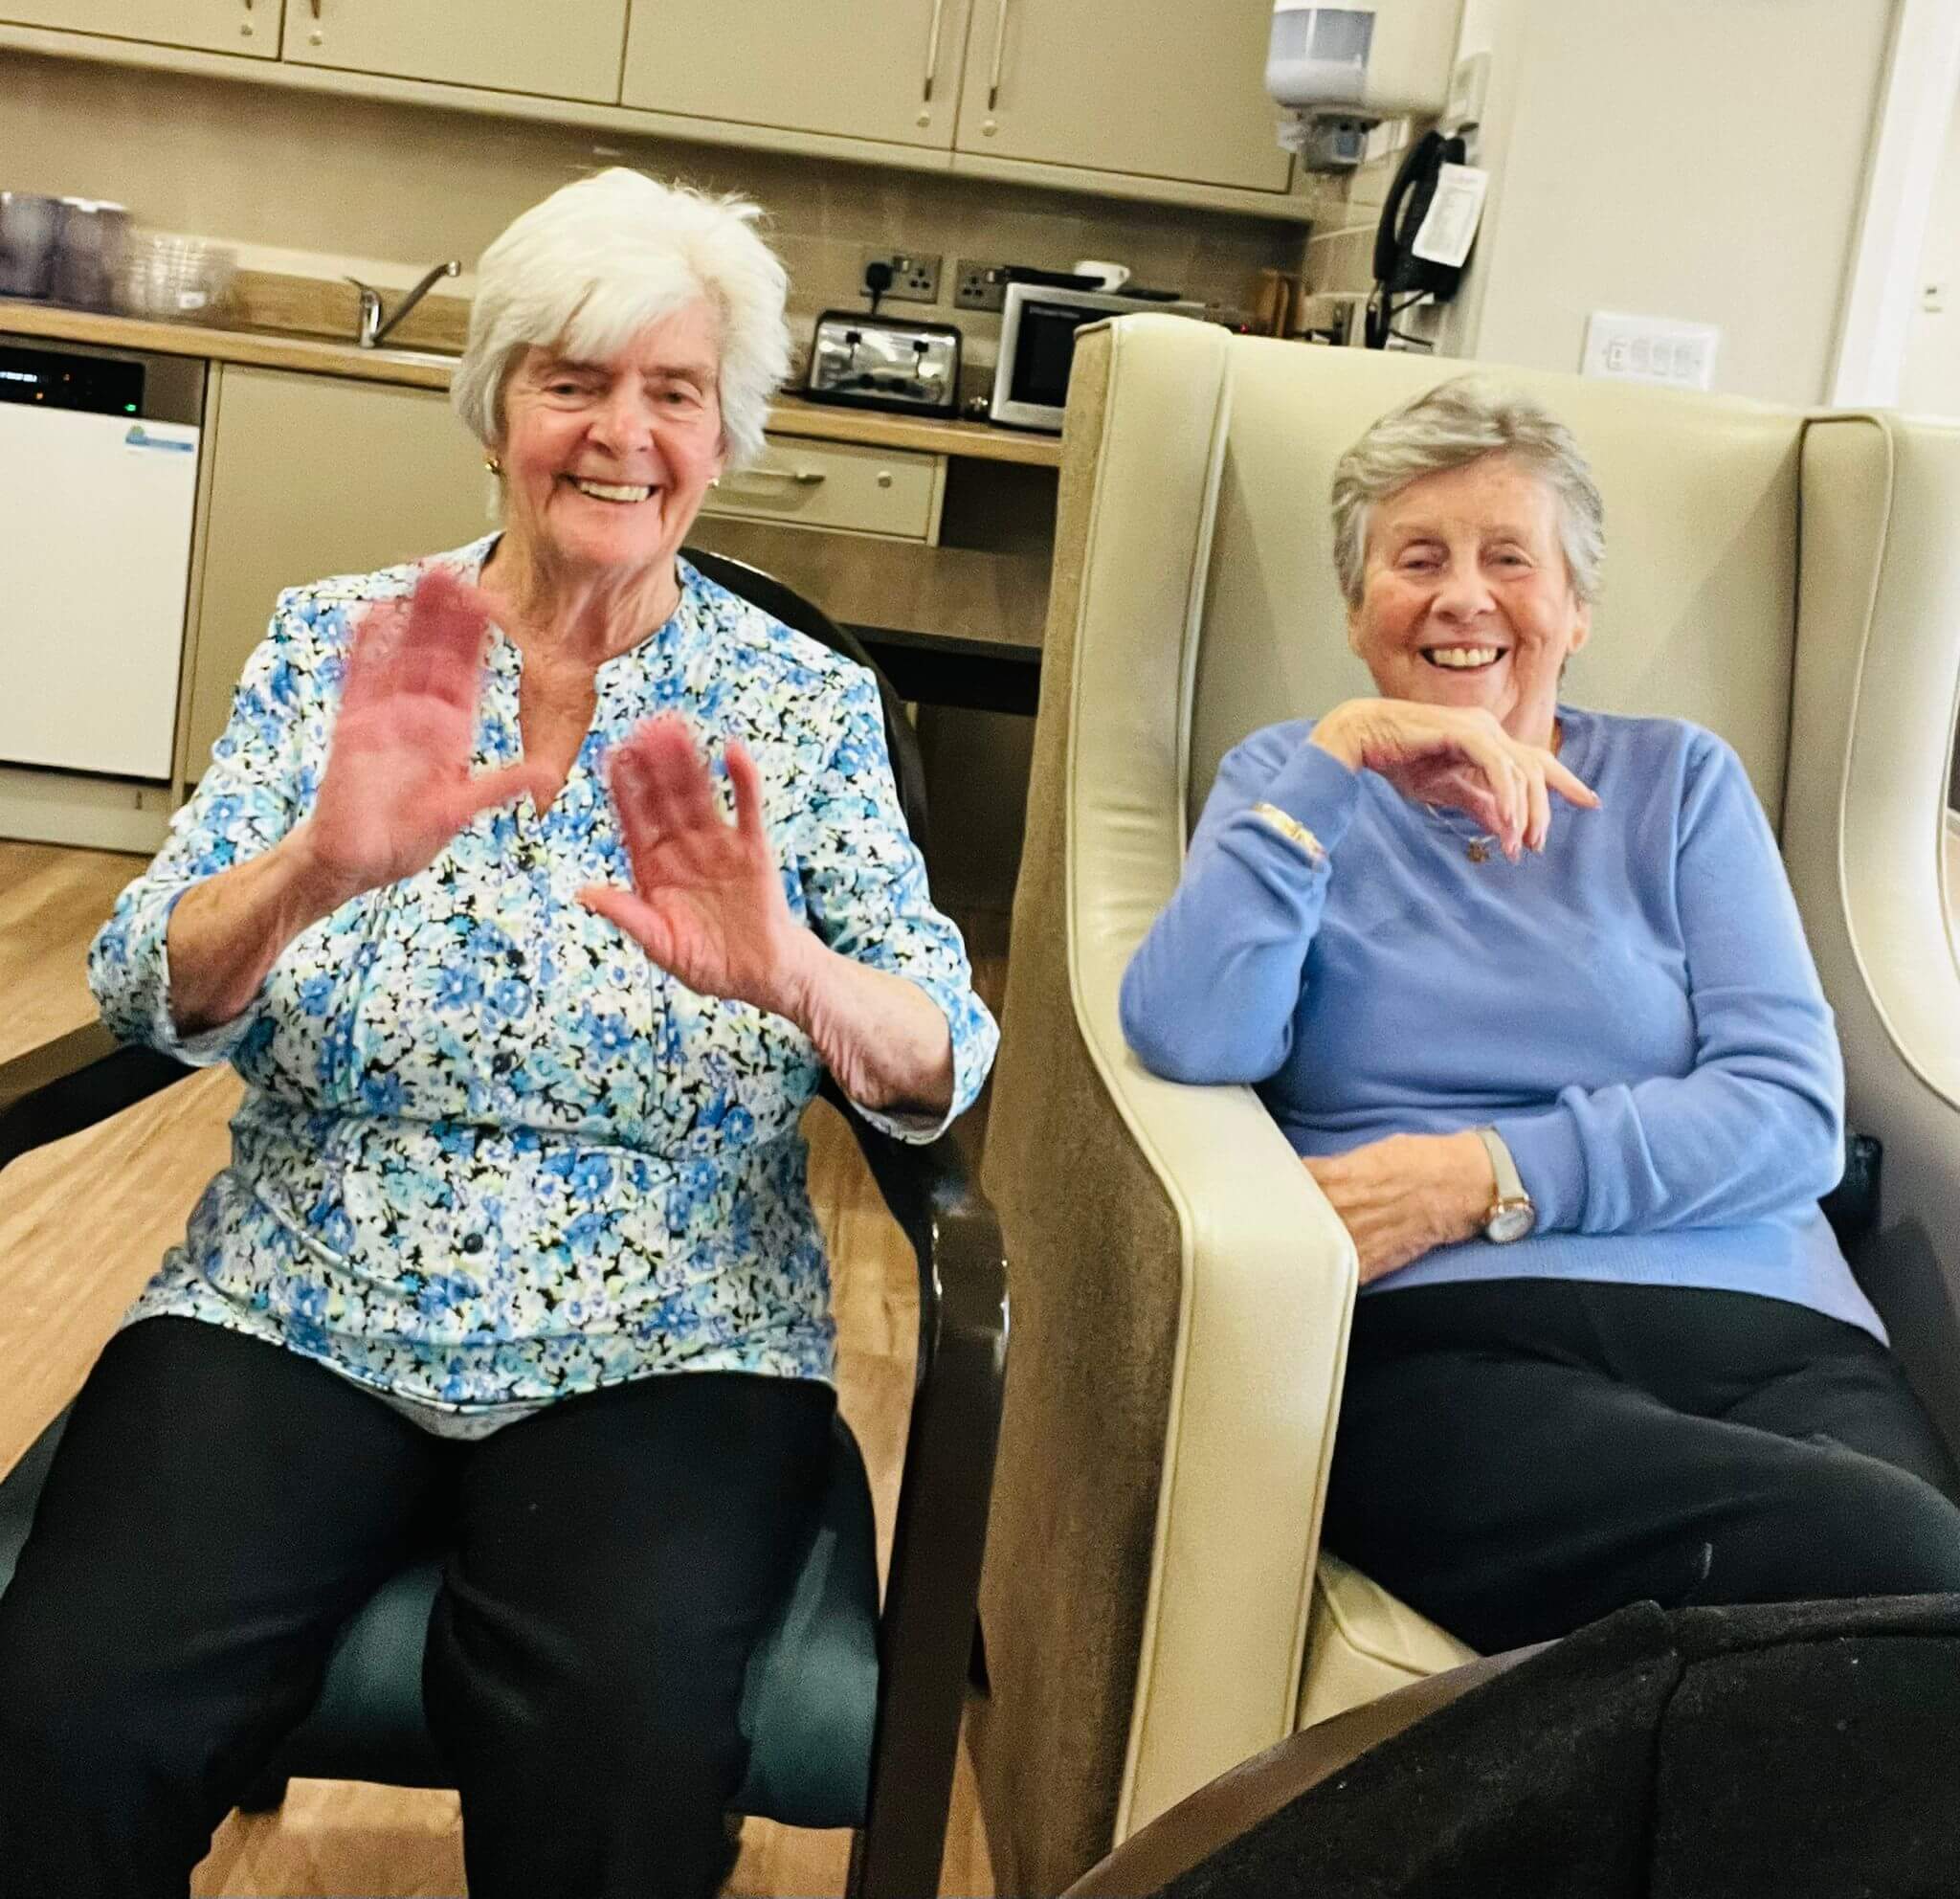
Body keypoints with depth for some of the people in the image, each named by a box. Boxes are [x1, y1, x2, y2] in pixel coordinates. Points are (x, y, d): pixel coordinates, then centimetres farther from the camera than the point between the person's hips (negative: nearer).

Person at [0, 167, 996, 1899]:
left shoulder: (809, 704, 2)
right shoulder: (338, 643, 4)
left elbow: (945, 1071, -6)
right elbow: (148, 994, -5)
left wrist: (793, 974, -30)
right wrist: (321, 867, -28)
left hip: (663, 1343, -1)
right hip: (299, 1305, 1)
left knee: (619, 1756, -28)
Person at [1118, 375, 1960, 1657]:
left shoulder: (1680, 782, 18)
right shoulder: (1294, 783, 16)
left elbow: (1795, 1110, 4)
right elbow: (1188, 1043, -4)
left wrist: (1488, 1177, -8)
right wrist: (1335, 758, -8)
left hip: (1762, 1340, 3)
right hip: (1435, 1341, -2)